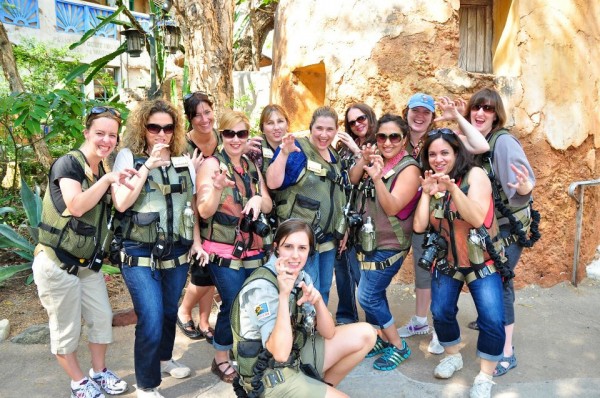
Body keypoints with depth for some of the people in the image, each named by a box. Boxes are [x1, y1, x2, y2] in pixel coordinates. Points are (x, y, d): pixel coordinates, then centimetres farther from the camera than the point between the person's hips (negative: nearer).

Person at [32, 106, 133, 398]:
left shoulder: (102, 171, 9)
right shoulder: (68, 163, -15)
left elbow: (113, 208, 22)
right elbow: (76, 206, -31)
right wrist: (108, 179, -29)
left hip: (88, 264, 8)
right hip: (58, 264, -8)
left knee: (102, 318, 14)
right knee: (66, 329, 8)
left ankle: (99, 372, 34)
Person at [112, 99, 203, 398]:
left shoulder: (183, 160, 7)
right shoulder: (128, 156, -4)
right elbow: (121, 203, -16)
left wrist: (196, 240, 6)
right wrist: (147, 166, -20)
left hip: (177, 251, 5)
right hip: (140, 253, -4)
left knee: (169, 312, 18)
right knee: (151, 320, -8)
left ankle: (164, 359, 44)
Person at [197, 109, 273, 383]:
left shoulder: (251, 167, 10)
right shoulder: (211, 164, -9)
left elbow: (268, 206, 10)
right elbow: (205, 211, -16)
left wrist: (258, 199, -13)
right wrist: (218, 187, -35)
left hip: (253, 249, 6)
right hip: (224, 251, -6)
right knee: (233, 305, -3)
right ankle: (221, 360, 21)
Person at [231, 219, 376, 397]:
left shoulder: (301, 277, -2)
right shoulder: (261, 287, -25)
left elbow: (328, 333, -3)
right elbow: (280, 353, -32)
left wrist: (318, 300, -21)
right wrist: (284, 295, -37)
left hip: (296, 355, 7)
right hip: (269, 377, -7)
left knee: (365, 334, 1)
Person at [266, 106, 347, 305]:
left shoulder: (334, 157, 12)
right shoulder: (297, 150, -11)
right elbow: (273, 183, -24)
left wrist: (342, 230, 19)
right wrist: (284, 153, -35)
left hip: (328, 238, 8)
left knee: (324, 291, 17)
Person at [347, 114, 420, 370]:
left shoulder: (409, 169, -16)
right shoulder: (376, 159, 4)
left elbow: (392, 207, -25)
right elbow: (352, 180, -2)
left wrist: (377, 178, -41)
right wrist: (363, 160, -18)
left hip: (388, 245, -7)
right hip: (369, 241, 7)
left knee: (368, 297, -5)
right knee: (374, 294, 15)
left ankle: (398, 347, 12)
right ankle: (382, 339, 33)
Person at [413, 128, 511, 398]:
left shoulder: (474, 175, -14)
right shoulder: (431, 183, 1)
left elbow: (477, 218, -28)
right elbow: (419, 226, -9)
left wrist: (452, 188, -37)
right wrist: (426, 193, -17)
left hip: (482, 263, -4)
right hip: (446, 262, 4)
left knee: (493, 321, -14)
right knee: (441, 313, 3)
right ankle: (453, 357, 31)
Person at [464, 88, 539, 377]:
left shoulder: (504, 141, -18)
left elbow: (528, 184, -23)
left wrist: (524, 186, -45)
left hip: (510, 226, -7)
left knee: (499, 282, -6)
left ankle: (507, 352, 5)